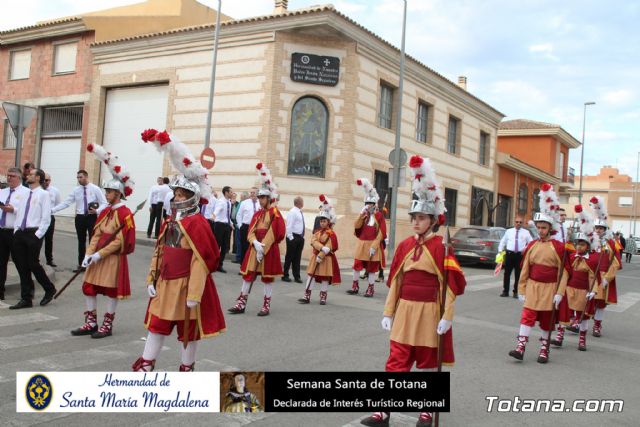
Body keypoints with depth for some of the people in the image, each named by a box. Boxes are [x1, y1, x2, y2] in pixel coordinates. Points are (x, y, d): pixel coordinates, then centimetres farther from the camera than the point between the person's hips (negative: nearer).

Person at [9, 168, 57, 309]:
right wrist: (16, 230, 8)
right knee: (22, 266, 6)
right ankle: (26, 299, 13)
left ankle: (49, 289, 17)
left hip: (33, 234, -6)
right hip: (20, 233, 7)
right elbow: (18, 214, 19)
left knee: (33, 264, -6)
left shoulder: (43, 194, -4)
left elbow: (46, 218, -10)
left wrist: (37, 234, -15)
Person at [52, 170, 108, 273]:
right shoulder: (76, 190, 4)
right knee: (81, 242, 12)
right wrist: (52, 210, -7)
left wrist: (97, 211, -24)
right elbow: (66, 203, 2)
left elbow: (104, 203, -5)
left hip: (92, 218, -4)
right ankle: (81, 265, 23)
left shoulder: (95, 189, -5)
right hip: (80, 218, 4)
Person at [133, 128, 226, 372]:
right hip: (165, 284, 8)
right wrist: (152, 279, 8)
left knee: (188, 330, 8)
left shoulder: (197, 224, -17)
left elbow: (201, 262, -20)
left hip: (186, 285, -8)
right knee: (157, 324, 15)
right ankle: (146, 365, 26)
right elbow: (159, 252, 14)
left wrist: (194, 294, -22)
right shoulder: (170, 222, 9)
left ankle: (187, 368, 24)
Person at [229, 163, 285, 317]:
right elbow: (250, 232, 5)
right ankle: (241, 303, 12)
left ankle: (267, 305, 13)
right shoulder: (257, 214, 11)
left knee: (267, 276, 2)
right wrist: (256, 244, -15)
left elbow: (275, 233, -12)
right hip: (254, 248, 6)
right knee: (248, 274, 6)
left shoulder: (275, 213, -6)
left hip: (269, 249, -6)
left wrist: (263, 247, -14)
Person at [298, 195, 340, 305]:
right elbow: (313, 242, -11)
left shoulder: (331, 234, -9)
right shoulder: (317, 232, 8)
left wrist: (320, 256, -19)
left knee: (325, 277, 2)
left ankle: (323, 297, 13)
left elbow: (329, 247, -16)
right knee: (311, 275, 3)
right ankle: (307, 296, 6)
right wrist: (322, 248, -26)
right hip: (315, 256, 6)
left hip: (326, 258, -5)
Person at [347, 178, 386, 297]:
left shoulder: (379, 215, -3)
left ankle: (370, 289, 10)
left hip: (373, 245, -4)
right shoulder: (363, 214, 9)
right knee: (357, 265, 5)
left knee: (372, 268, 2)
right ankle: (355, 286, 16)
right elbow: (357, 226, -4)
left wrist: (374, 246, -14)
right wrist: (362, 214, -14)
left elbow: (382, 232, -8)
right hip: (361, 244, 4)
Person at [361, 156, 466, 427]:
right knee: (396, 362, 6)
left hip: (429, 313, -4)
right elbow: (394, 281, 8)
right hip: (404, 311, 4)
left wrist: (447, 317, -15)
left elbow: (451, 284, -10)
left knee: (428, 364, 10)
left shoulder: (441, 247, -9)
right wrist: (388, 312, 6)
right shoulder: (404, 246, 5)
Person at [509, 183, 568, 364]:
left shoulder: (558, 247, -6)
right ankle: (520, 347, -7)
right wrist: (521, 290, 5)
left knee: (546, 321, 9)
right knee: (527, 316, -6)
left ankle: (544, 349, 21)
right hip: (532, 286, 2)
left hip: (549, 288, -2)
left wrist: (559, 293, -10)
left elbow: (563, 271, -5)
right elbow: (525, 269, 6)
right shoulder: (531, 246, 3)